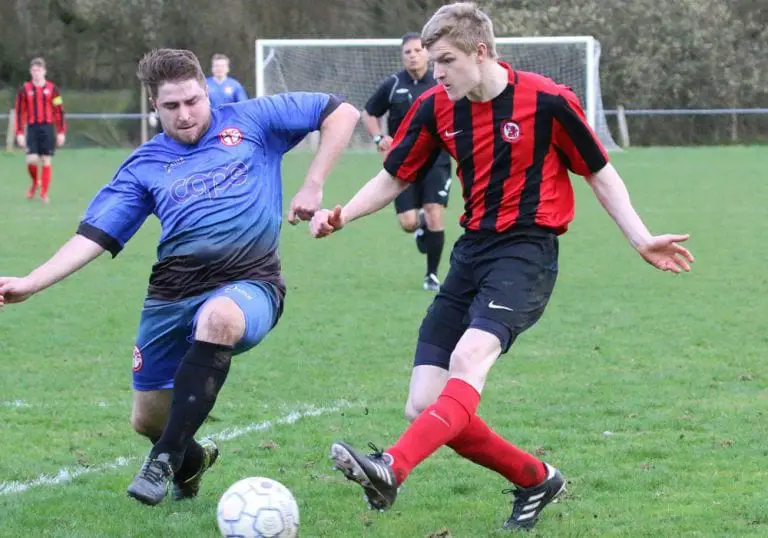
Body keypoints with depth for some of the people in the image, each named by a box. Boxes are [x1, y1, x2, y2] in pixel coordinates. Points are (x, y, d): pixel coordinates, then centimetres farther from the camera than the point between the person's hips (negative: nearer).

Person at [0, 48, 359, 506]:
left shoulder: (250, 121, 5)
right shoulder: (145, 166, 10)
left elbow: (341, 113, 7)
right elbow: (94, 237, 4)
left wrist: (313, 185, -2)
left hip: (248, 284, -4)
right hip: (173, 293, 4)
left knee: (218, 317, -40)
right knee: (148, 419, 7)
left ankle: (167, 457, -33)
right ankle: (191, 463, 45)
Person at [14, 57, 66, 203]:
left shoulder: (52, 89, 3)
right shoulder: (25, 89, 4)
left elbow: (59, 112, 5)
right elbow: (20, 112, 5)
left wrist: (61, 132, 1)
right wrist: (20, 133, -1)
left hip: (48, 128, 0)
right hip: (32, 128, 0)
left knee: (46, 161, -1)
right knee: (32, 160, -12)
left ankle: (44, 193, 7)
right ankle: (35, 183, 18)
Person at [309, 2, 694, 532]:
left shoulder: (548, 101, -9)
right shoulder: (436, 108, 4)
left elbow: (601, 174, 2)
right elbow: (393, 178, 14)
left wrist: (642, 240, -7)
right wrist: (342, 215, -4)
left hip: (526, 251, -6)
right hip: (471, 251, 6)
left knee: (469, 357, -33)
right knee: (425, 407, -4)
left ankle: (392, 469, -52)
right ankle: (536, 479, 16)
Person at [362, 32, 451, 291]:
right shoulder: (393, 85, 0)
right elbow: (369, 114, 12)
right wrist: (379, 138, -5)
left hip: (436, 161, 0)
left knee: (435, 218, -10)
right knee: (408, 224, -6)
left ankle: (432, 275, 6)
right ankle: (421, 224, 34)